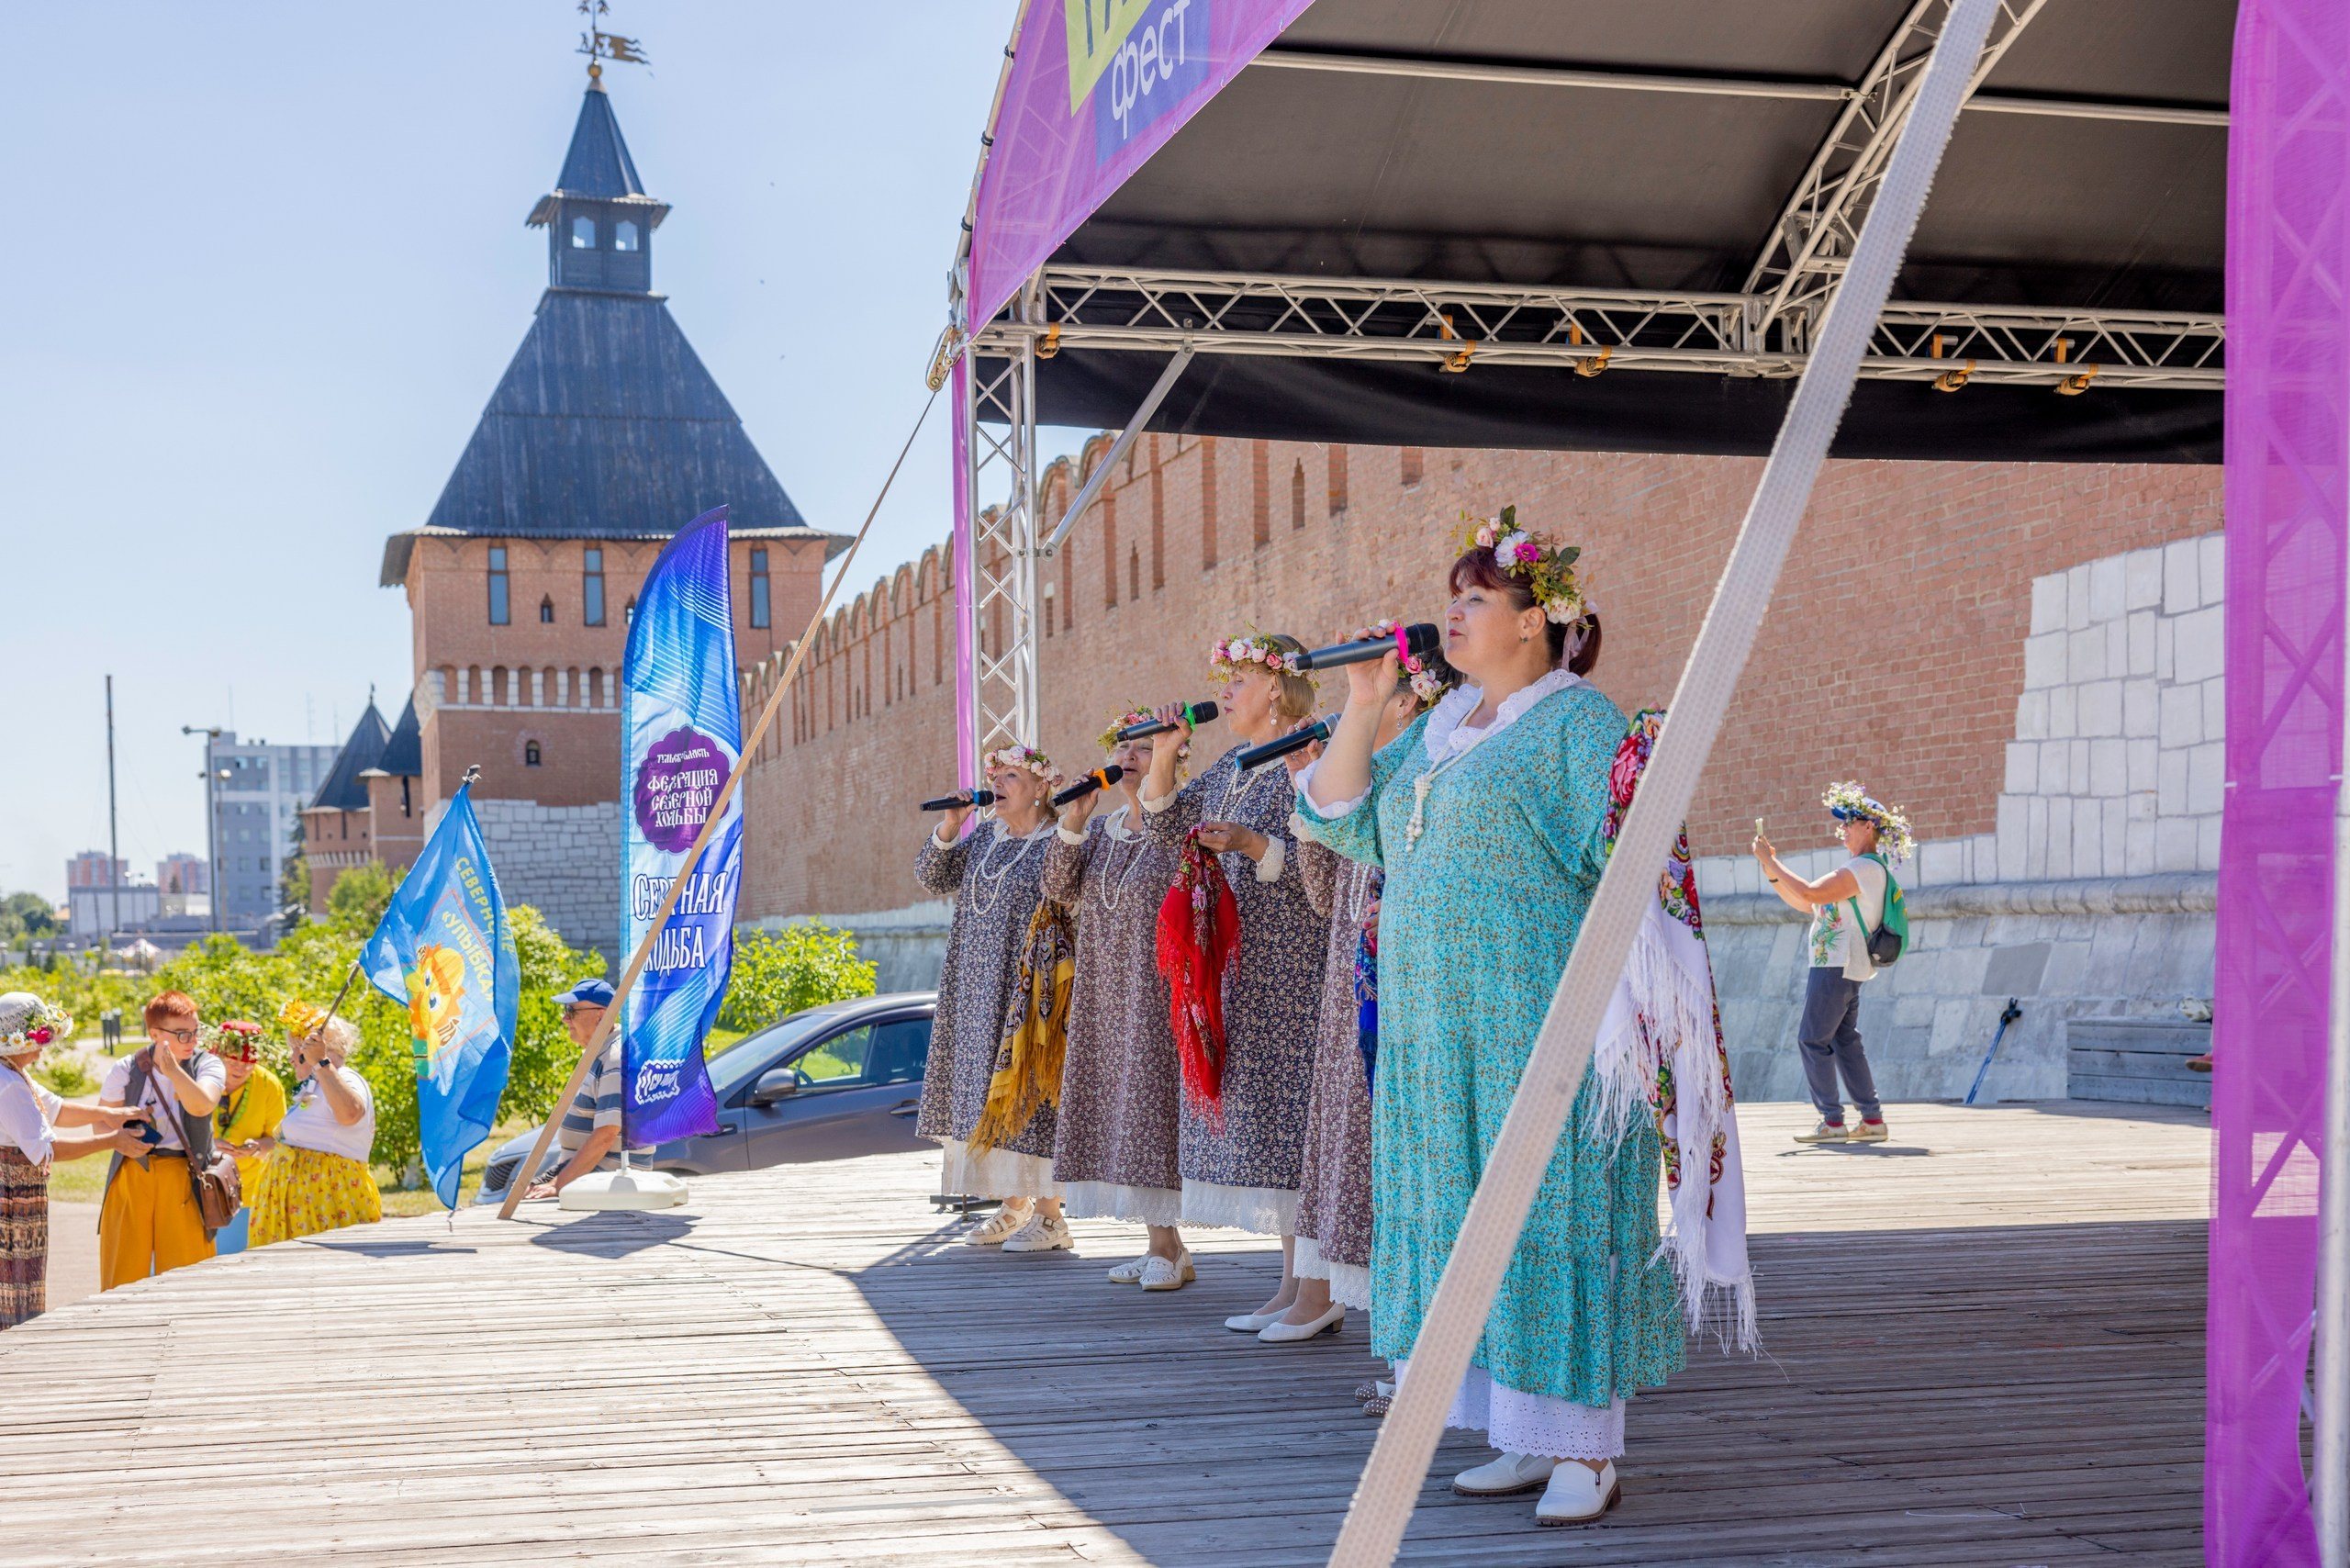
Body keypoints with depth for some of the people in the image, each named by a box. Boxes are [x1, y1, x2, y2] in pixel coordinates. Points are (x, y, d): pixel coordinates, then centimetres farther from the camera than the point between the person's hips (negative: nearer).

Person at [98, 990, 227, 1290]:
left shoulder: (208, 1065, -2)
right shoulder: (126, 1070, 1)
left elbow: (202, 1106, -21)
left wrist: (174, 1070, -29)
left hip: (183, 1179, -1)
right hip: (132, 1176, 1)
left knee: (183, 1269, -1)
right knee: (124, 1269, 4)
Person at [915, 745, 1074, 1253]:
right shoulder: (984, 837, 14)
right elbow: (933, 878, 11)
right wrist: (949, 828, -1)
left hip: (1031, 996, -7)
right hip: (978, 995, 7)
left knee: (1032, 1093, -7)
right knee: (988, 1094, 9)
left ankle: (1049, 1215, -2)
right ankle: (1013, 1207, 20)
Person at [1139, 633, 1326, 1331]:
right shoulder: (1230, 767, 18)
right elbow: (1168, 828, 17)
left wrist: (1251, 844, -25)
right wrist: (1164, 756, 6)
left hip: (1287, 970, -9)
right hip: (1234, 970, 9)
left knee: (1283, 1103, -9)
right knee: (1250, 1108, 7)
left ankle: (1300, 1284, -5)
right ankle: (1295, 1278, 11)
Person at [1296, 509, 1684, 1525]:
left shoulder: (1577, 722, -7)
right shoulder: (1441, 725, 17)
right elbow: (1339, 818, 16)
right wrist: (1363, 706, 4)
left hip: (1537, 1018, -8)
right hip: (1442, 1027, 8)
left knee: (1552, 1210, -5)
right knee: (1469, 1216, 10)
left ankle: (1589, 1455, 2)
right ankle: (1530, 1441, 18)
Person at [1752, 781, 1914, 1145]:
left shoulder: (1866, 868, -14)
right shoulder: (1860, 868, 20)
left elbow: (1810, 893, -24)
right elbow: (1805, 904, 18)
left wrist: (1771, 861, -16)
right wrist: (1771, 870, 7)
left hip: (1838, 965, -10)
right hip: (1841, 966, 10)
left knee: (1812, 1039, -7)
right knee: (1845, 1040, 12)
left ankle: (1832, 1121, -6)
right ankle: (1873, 1119, 13)